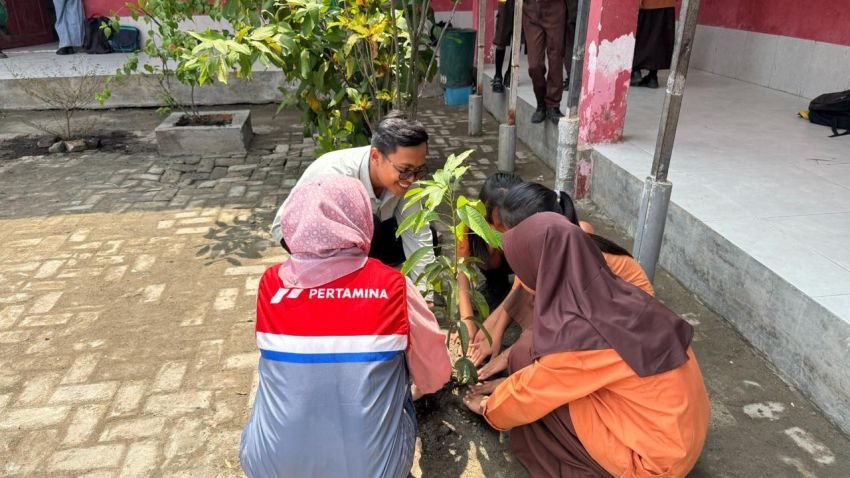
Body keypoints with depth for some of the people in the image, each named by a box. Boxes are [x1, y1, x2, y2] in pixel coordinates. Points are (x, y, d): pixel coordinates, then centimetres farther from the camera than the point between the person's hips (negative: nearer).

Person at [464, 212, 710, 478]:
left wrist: (488, 406, 12)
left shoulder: (577, 337, -27)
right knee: (536, 350, 9)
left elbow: (529, 392, -8)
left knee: (528, 353, -8)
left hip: (657, 456, -7)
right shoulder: (612, 294, -5)